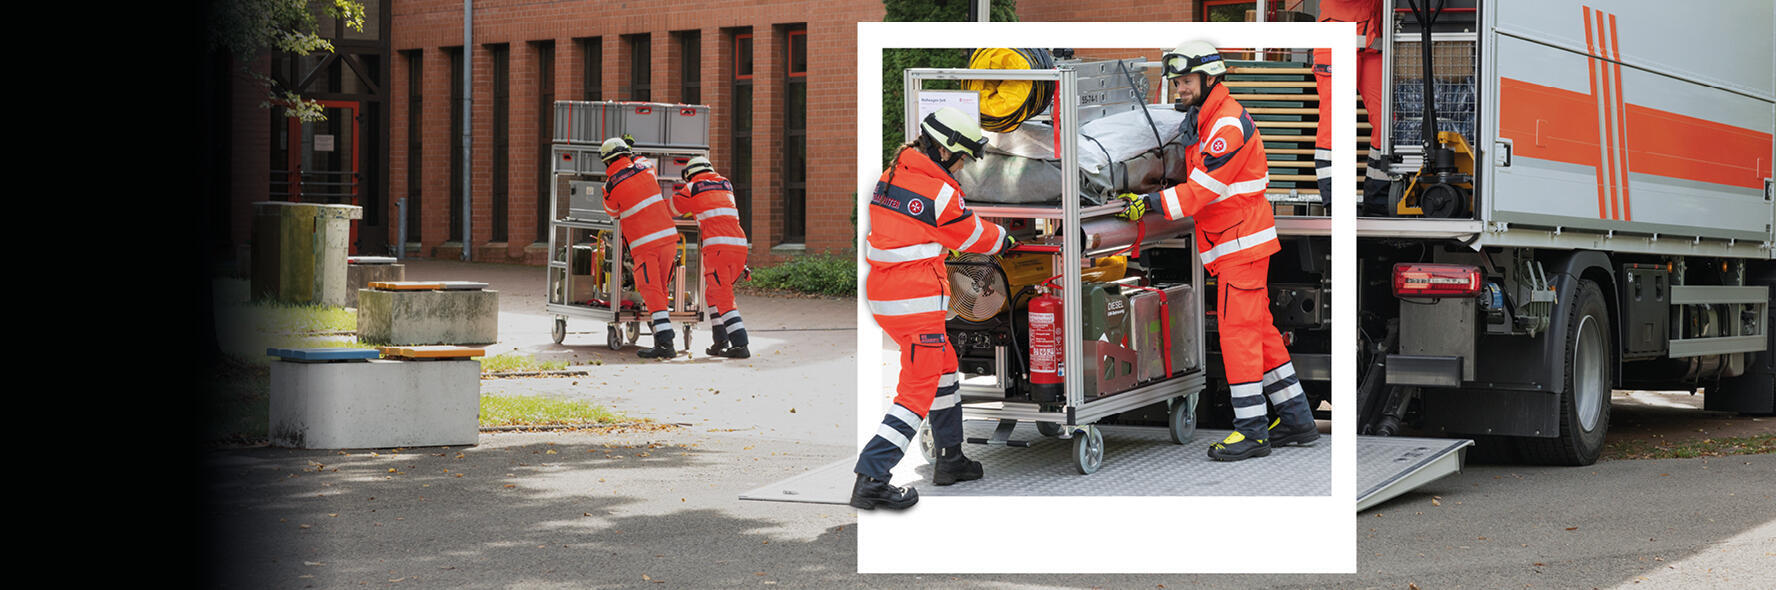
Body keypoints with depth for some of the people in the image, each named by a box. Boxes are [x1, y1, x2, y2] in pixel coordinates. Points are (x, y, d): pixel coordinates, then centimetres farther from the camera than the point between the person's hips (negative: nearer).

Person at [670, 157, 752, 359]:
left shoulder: (691, 189, 7)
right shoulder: (726, 184, 22)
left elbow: (671, 208, 19)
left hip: (717, 247, -6)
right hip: (740, 245, 6)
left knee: (724, 300, -5)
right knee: (713, 294, 19)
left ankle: (740, 345, -14)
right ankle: (721, 342, 17)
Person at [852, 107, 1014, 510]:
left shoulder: (891, 174, 8)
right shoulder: (939, 192, -13)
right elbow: (973, 237, 3)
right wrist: (1003, 240, 24)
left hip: (881, 294, 9)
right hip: (916, 300, -9)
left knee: (943, 366, 23)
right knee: (919, 390, -5)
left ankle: (950, 460, 32)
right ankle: (871, 480, -13)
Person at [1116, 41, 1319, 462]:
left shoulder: (1229, 125, -17)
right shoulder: (1202, 121, 15)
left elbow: (1202, 190, -22)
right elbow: (1199, 184, 24)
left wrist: (1150, 204, -24)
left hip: (1241, 242, -10)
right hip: (1234, 242, 10)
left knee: (1238, 331, -9)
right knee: (1259, 330, 12)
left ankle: (1251, 430, -6)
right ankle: (1297, 419, 17)